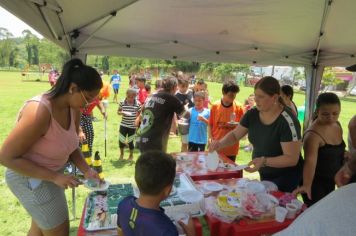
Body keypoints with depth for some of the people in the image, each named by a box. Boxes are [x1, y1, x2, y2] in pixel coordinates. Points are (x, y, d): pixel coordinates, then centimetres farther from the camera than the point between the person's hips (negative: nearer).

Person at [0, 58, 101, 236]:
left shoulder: (74, 109, -9)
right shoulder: (40, 111, -33)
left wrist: (86, 170, -12)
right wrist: (54, 177, -27)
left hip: (51, 174, 7)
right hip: (30, 178, -7)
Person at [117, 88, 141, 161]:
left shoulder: (138, 104, -8)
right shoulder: (122, 102, -5)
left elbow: (140, 114, 2)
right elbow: (118, 111, 7)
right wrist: (122, 112, -15)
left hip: (132, 126, -1)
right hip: (123, 125, 1)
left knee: (130, 141, 7)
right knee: (121, 140, 2)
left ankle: (131, 155, 32)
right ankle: (121, 154, 30)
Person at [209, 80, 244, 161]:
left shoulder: (238, 107, -6)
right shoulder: (215, 106, -4)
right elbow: (210, 125, 4)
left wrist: (236, 124, -18)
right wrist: (211, 138, -5)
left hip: (232, 147, 0)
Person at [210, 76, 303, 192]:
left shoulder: (288, 121, -27)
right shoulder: (252, 114, -9)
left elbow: (292, 158, -27)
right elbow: (235, 135, 1)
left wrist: (264, 161, -39)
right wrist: (220, 143, -18)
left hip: (285, 177, -6)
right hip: (264, 175, 6)